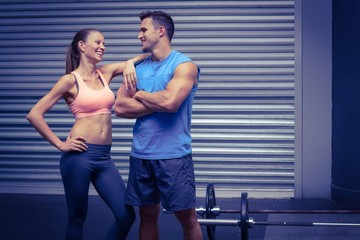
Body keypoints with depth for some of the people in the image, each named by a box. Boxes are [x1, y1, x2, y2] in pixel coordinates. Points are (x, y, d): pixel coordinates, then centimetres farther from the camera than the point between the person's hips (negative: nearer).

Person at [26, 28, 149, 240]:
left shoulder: (105, 73, 12)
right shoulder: (70, 80, -3)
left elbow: (146, 54, 16)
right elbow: (34, 114, -6)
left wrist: (129, 63, -4)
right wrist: (60, 144, -7)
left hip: (104, 157, 5)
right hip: (79, 155, -5)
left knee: (126, 216, 1)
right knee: (77, 218, 7)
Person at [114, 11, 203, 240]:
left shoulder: (184, 65, -6)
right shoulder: (138, 68, 11)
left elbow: (170, 102, -22)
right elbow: (120, 107, 0)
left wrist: (140, 95, -5)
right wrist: (157, 102, -10)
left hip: (174, 155, -5)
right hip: (140, 155, 5)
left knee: (187, 217, 2)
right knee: (147, 216, 13)